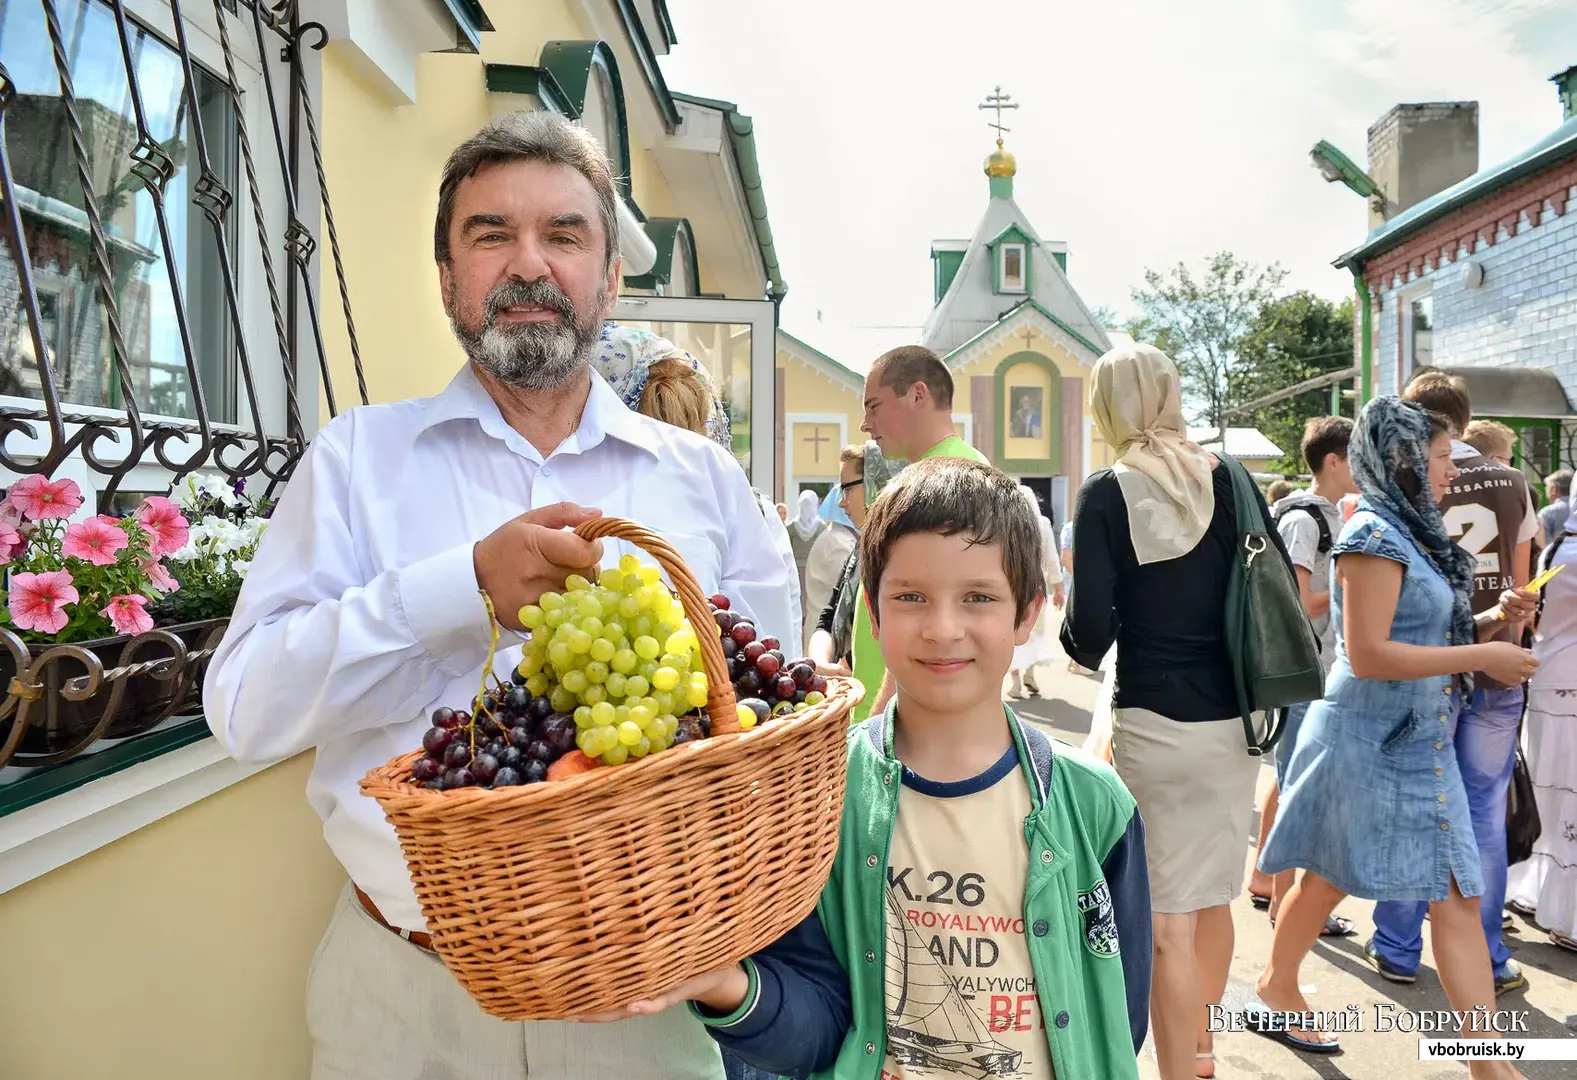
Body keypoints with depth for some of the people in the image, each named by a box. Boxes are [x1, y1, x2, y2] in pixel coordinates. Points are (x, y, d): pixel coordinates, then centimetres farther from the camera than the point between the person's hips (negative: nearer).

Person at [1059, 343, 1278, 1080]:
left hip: (1156, 724, -6)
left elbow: (1088, 635, -14)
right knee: (1211, 896, 23)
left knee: (1167, 922, 6)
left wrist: (1080, 639, 8)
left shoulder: (1109, 493, -10)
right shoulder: (1231, 479, 2)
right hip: (1235, 720, 6)